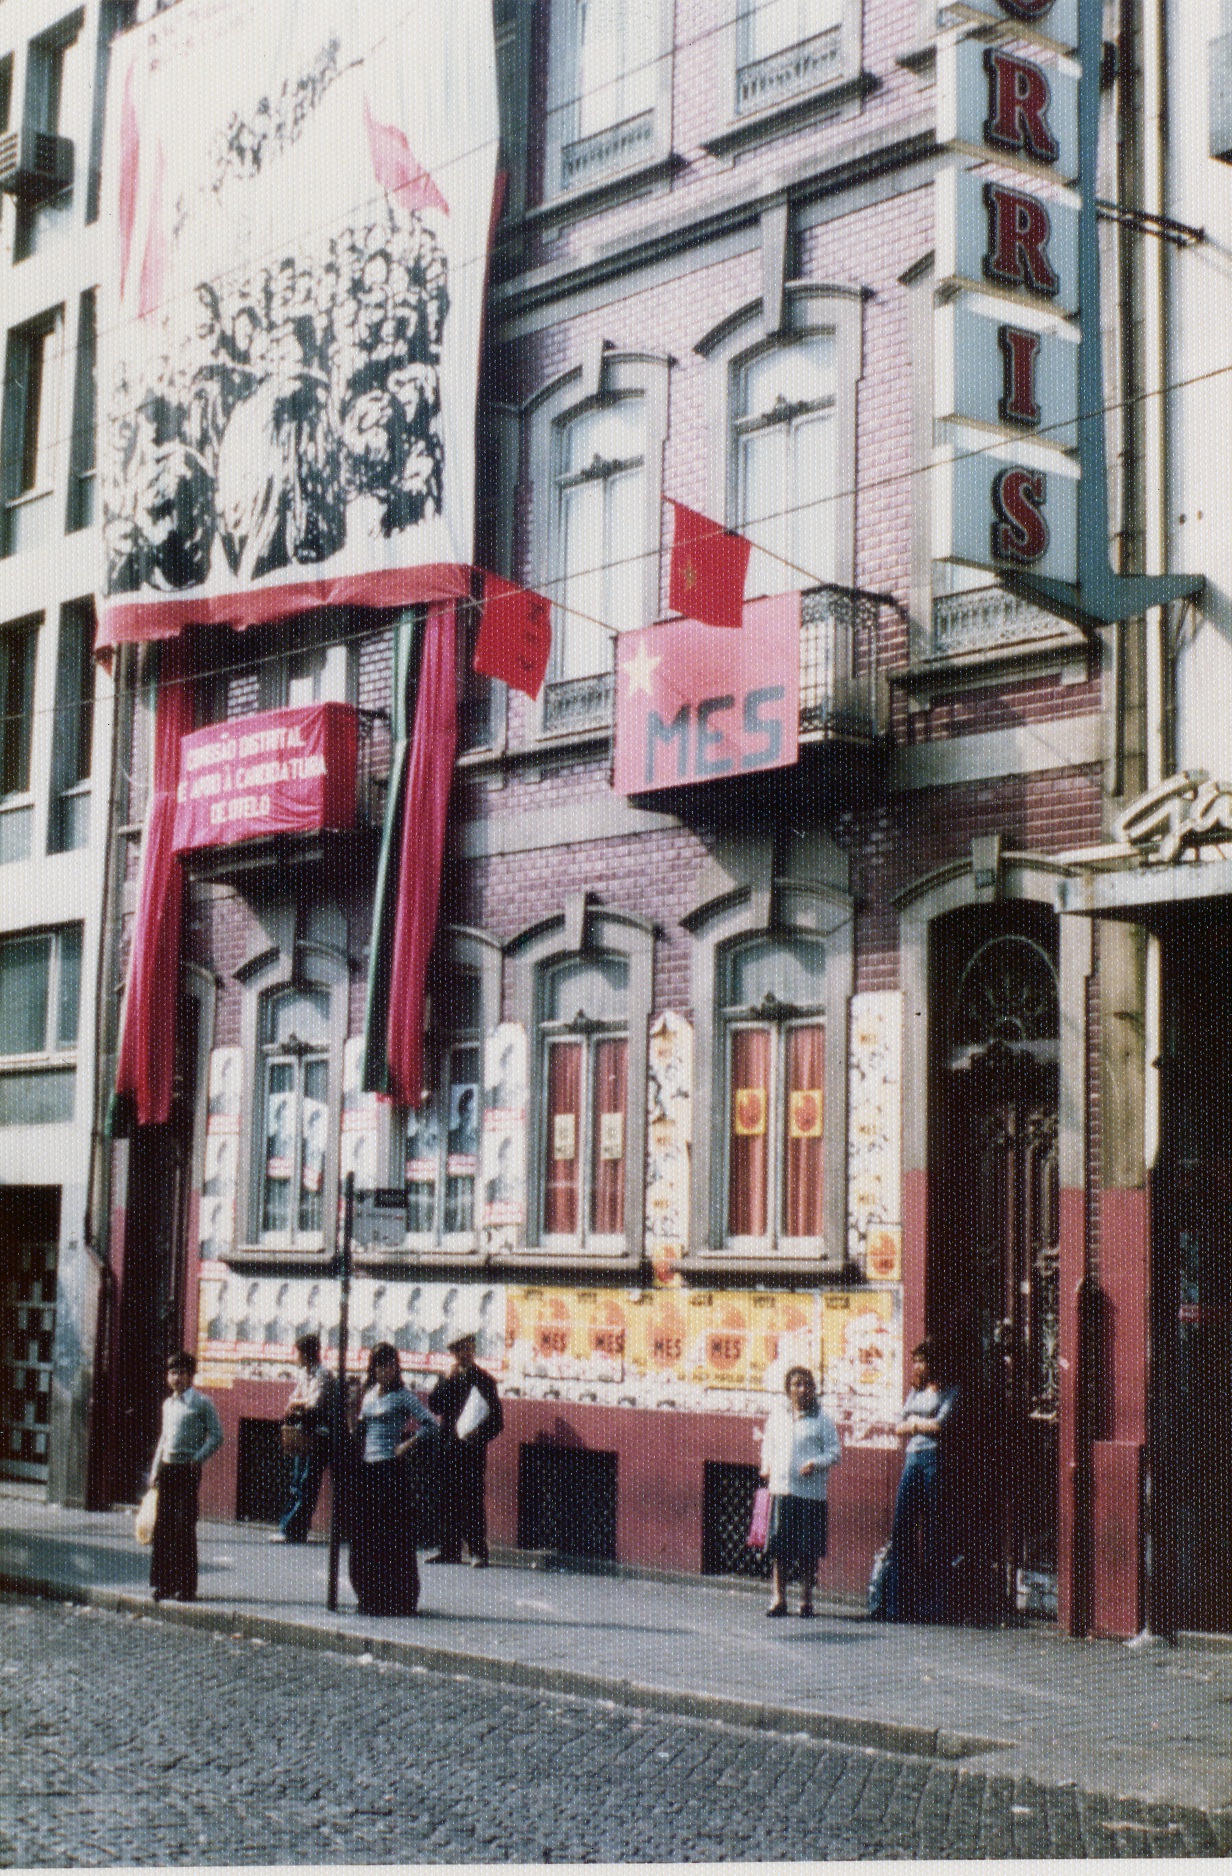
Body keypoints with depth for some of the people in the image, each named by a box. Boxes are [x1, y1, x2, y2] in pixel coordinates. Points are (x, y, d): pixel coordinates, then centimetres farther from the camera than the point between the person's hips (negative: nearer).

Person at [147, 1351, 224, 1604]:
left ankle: (186, 1587, 1)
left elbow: (216, 1436, -7)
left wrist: (197, 1459, -16)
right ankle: (162, 1583, 12)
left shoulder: (202, 1403, -4)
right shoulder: (168, 1404, 15)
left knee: (184, 1528, -4)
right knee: (162, 1527, 5)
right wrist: (155, 1469, 15)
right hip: (167, 1469, 6)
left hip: (187, 1470, -6)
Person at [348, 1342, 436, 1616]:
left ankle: (397, 1601, -1)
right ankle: (370, 1597, 16)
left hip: (392, 1470, -7)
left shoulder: (403, 1396, -5)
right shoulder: (369, 1395, 14)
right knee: (363, 1532, 7)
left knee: (392, 1537, -5)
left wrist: (407, 1445, -12)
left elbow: (430, 1426, -13)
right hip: (367, 1468, 7)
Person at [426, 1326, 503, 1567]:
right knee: (448, 1499, 5)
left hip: (472, 1450, -4)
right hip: (448, 1449, 4)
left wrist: (479, 1437, -13)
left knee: (473, 1501, -6)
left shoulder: (483, 1379, 2)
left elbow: (497, 1420, 1)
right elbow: (433, 1405, 0)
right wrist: (447, 1380, -7)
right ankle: (448, 1549, 12)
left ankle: (478, 1551, -3)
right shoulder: (448, 1379, 14)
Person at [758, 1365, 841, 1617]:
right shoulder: (778, 1414, 11)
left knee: (808, 1550, 2)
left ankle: (806, 1599, 14)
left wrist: (816, 1463, -14)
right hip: (780, 1488, 2)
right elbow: (768, 1443, 24)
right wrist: (766, 1466, 10)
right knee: (779, 1548, 1)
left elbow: (835, 1452, 2)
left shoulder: (822, 1419, 1)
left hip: (811, 1491, -2)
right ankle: (779, 1599, 10)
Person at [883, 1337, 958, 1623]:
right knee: (902, 1527, -1)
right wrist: (921, 1424, -2)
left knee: (931, 1529, -5)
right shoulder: (915, 1391, 21)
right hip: (912, 1459, 6)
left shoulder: (948, 1392, 1)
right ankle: (899, 1603, 1)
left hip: (934, 1458, -6)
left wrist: (914, 1422, 3)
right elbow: (899, 1428, 14)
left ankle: (930, 1606, -2)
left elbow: (939, 1425, -11)